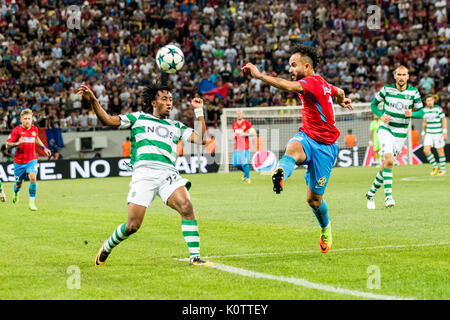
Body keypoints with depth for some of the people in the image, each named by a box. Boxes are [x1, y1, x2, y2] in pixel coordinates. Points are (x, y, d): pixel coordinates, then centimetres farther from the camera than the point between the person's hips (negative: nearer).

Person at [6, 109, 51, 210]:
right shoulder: (16, 130, -10)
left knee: (33, 178, -24)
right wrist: (17, 143, -28)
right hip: (19, 161, -1)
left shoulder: (34, 129, 2)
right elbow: (7, 145, -11)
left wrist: (44, 148, 24)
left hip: (31, 160, 1)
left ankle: (32, 202, -16)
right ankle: (16, 193, 50)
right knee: (19, 183, 12)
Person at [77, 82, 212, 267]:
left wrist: (199, 111, 14)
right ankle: (106, 248, 21)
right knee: (132, 226, -8)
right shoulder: (138, 118, 19)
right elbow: (108, 120, 12)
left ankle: (195, 257, -20)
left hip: (168, 173, 2)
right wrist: (93, 101, -1)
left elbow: (200, 139, 15)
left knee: (187, 207, -25)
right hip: (143, 173, -2)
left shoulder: (176, 127, 26)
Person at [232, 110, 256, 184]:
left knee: (244, 163, -9)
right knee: (236, 164, 5)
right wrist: (233, 135, 3)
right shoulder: (234, 124, 12)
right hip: (237, 147, 5)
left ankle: (248, 178, 9)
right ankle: (245, 172, 32)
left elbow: (253, 133, -5)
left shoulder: (247, 123, -5)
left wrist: (245, 134, -19)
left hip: (245, 147, -5)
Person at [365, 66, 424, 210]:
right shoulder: (387, 89, -4)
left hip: (401, 133, 2)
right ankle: (388, 195, -23)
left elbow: (421, 112, 3)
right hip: (386, 129, -2)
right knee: (389, 160, -23)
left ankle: (371, 193, 20)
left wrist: (411, 114, -19)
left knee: (386, 164, 4)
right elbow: (374, 104, 8)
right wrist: (381, 116, -11)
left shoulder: (414, 92, -1)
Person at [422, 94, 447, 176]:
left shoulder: (438, 109, -9)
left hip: (438, 133, -4)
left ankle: (442, 169, 16)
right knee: (426, 150, -7)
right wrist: (423, 132, 18)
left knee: (440, 151, 2)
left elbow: (444, 119, -6)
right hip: (429, 133, 5)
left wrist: (445, 131, -11)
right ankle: (435, 167, 11)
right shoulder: (425, 110, 6)